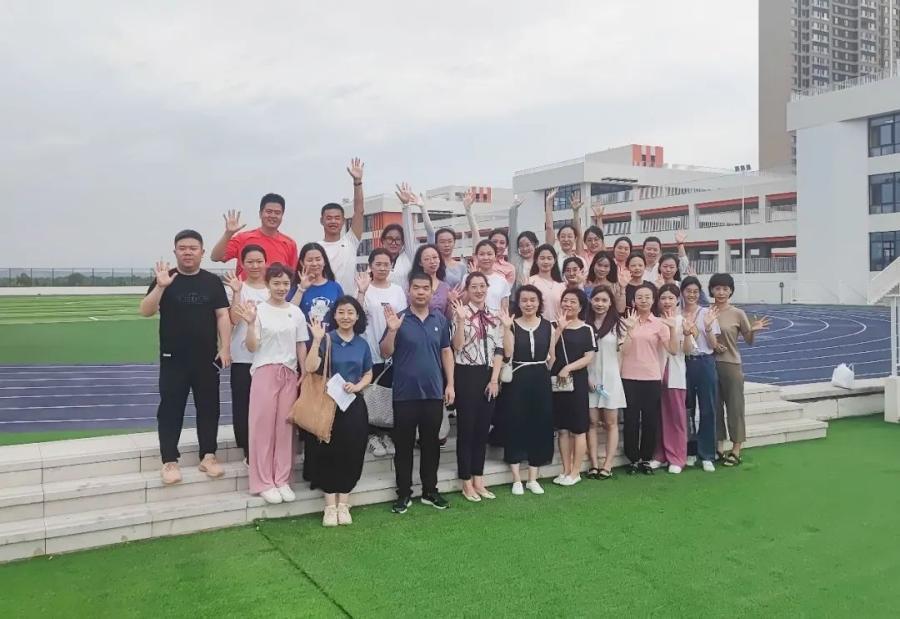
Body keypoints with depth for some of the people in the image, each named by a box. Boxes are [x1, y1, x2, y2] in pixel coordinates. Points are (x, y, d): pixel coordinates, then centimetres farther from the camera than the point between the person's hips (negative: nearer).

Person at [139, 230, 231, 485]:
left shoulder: (213, 282, 3)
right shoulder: (165, 279, -1)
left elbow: (222, 315, 2)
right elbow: (145, 311, -10)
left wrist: (225, 348, -6)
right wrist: (160, 287, -25)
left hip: (207, 358, 2)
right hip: (173, 359, -1)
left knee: (208, 407, 7)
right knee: (171, 409, 1)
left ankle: (208, 456, 18)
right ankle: (169, 462, 7)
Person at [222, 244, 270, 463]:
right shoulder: (235, 288, 1)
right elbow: (234, 320, -13)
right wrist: (237, 292, -17)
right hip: (243, 358, -2)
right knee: (244, 405, 1)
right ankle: (249, 452, 13)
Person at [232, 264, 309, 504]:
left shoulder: (296, 312, 7)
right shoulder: (259, 310, -4)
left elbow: (301, 345, 11)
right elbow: (252, 347, -6)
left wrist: (305, 373, 3)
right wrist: (250, 324, -20)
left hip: (289, 373, 3)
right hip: (265, 372, -3)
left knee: (285, 426, 5)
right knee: (263, 425, 0)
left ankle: (282, 480, 14)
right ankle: (264, 482, 8)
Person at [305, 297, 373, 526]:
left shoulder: (362, 344, 7)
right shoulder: (326, 340, -5)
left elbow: (368, 374, 12)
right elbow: (310, 368, -18)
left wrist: (357, 386, -7)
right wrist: (317, 340, -24)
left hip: (354, 404, 4)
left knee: (352, 452, 5)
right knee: (329, 451, 0)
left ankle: (343, 504, 18)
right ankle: (330, 506, 11)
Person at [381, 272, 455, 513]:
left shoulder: (440, 319, 5)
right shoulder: (398, 319, -5)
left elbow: (446, 352, 10)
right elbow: (385, 353, -7)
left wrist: (450, 384, 5)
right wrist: (392, 330, -23)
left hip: (434, 393, 3)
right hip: (405, 394, -3)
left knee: (431, 443, 12)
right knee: (404, 445, 6)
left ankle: (430, 491, 24)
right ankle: (404, 494, 17)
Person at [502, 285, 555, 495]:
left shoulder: (547, 326, 6)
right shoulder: (512, 325, -2)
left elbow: (551, 355, 10)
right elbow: (508, 353, -15)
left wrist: (548, 373, -3)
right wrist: (506, 327, -20)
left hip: (541, 380, 3)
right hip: (517, 380, -2)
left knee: (540, 425, 5)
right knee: (516, 425, 0)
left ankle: (533, 478, 17)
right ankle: (516, 479, 11)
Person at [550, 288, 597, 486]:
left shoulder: (586, 329, 1)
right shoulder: (554, 326, 7)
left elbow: (589, 357, -5)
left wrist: (568, 368, -15)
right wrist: (559, 328, -12)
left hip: (577, 381, -2)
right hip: (557, 381, 2)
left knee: (578, 429, 1)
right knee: (562, 428, 8)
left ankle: (575, 472, 9)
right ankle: (565, 470, 16)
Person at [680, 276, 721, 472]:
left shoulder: (708, 313, 2)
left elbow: (713, 345, 0)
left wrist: (707, 326, -15)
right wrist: (686, 332, -14)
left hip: (705, 363, -1)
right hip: (684, 364, 1)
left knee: (707, 410, 0)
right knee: (686, 410, 8)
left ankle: (707, 455, 8)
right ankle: (689, 451, 21)